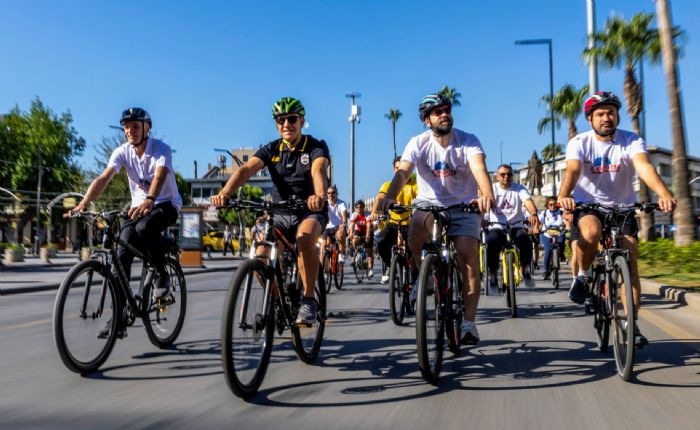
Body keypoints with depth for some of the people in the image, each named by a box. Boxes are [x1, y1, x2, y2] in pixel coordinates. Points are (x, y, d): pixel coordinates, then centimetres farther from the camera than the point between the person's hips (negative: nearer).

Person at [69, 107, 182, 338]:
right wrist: (83, 204, -35)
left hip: (166, 204, -4)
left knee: (144, 228, -37)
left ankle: (162, 275, -11)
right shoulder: (122, 152, -6)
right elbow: (103, 178, -19)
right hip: (138, 206, 4)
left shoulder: (161, 149, -17)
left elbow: (160, 176, -36)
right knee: (122, 255, -10)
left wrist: (149, 201, -56)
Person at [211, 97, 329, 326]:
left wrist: (319, 196, -53)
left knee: (305, 239, -37)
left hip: (311, 212, -3)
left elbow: (318, 170, -31)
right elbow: (245, 169, -17)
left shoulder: (316, 146, -8)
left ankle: (309, 300, -21)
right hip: (281, 214, 3)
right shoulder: (271, 149, 0)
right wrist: (224, 192, -37)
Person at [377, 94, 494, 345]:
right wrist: (389, 197, -44)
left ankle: (469, 323, -7)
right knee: (417, 224, -35)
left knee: (468, 254, -18)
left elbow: (480, 168, -28)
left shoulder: (468, 141, -9)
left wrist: (487, 194, -50)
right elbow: (402, 172, -24)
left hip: (463, 207, 0)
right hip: (429, 204, 0)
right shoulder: (418, 143, -8)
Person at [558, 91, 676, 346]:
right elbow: (572, 171, -28)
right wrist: (564, 196, -50)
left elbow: (644, 167, -28)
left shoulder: (631, 141, -9)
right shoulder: (579, 142, -10)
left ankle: (632, 324, 3)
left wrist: (665, 195, -47)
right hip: (587, 205, -2)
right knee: (591, 232, -36)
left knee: (630, 261, -8)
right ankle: (582, 275, -7)